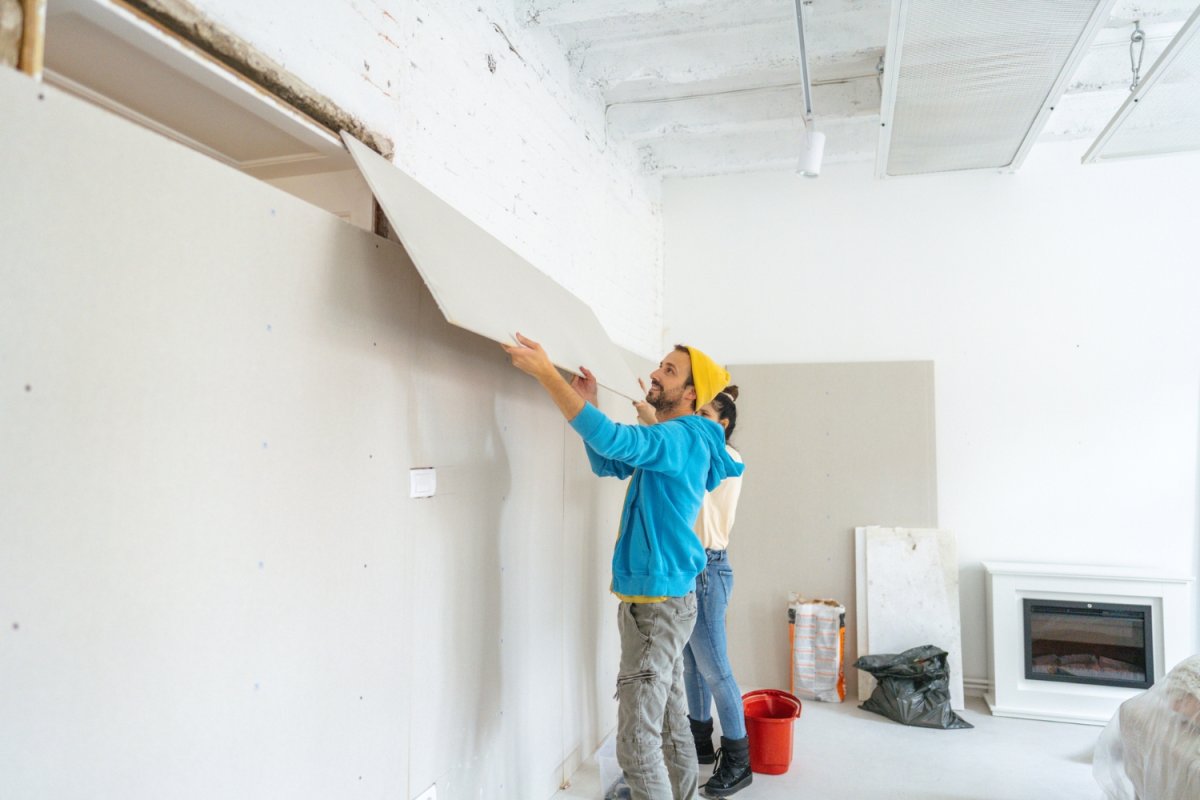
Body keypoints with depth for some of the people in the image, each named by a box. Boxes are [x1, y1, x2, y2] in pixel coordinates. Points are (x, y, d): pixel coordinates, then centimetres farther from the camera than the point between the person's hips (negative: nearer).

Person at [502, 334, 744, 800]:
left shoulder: (682, 439, -17)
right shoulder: (679, 441, 13)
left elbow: (613, 440, -34)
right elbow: (606, 464, 20)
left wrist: (545, 371, -32)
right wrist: (589, 401, 6)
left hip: (657, 605, -10)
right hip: (666, 599, 10)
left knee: (637, 742, -5)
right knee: (672, 721, 21)